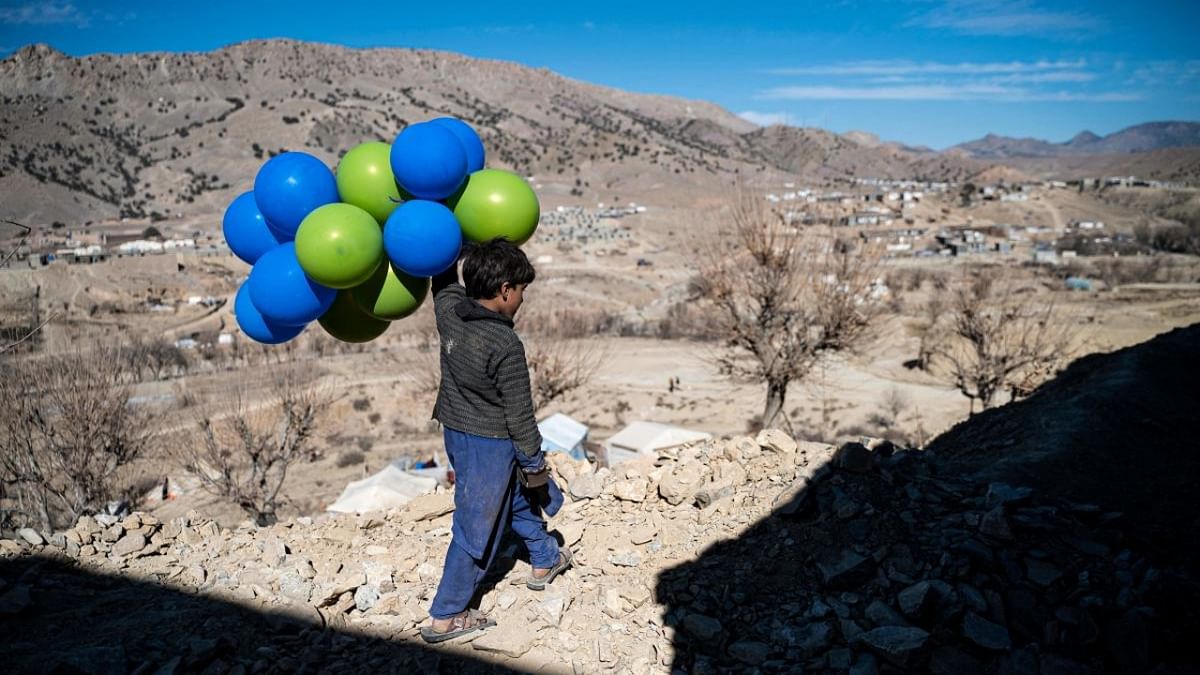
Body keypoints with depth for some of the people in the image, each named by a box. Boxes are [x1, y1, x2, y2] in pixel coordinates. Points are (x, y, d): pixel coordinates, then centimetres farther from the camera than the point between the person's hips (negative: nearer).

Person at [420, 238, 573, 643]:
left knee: (518, 495, 27)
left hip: (455, 431, 8)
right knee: (477, 527, 7)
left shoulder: (448, 310, -10)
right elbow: (519, 415, -19)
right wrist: (534, 464, -7)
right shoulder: (506, 346, -27)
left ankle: (544, 561, 48)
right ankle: (445, 617, 20)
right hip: (489, 443, -8)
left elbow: (444, 275, 14)